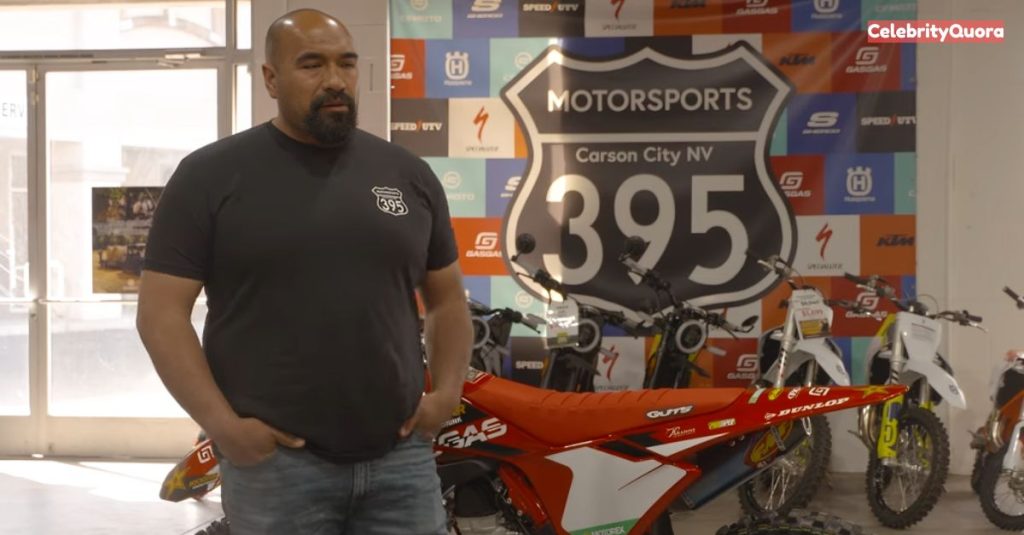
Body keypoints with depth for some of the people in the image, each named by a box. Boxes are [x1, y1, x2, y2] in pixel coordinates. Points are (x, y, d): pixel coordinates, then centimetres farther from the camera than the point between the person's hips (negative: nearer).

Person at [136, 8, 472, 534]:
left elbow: (446, 299, 18)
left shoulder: (408, 173, 9)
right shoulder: (210, 176, -2)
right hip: (274, 462, -3)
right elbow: (161, 312, -5)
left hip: (402, 458, 3)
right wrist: (222, 424, -12)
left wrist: (447, 393, 4)